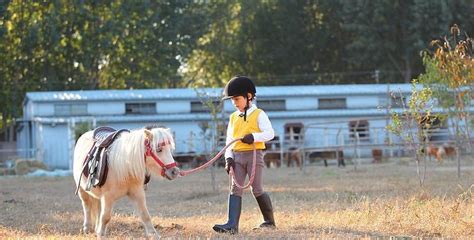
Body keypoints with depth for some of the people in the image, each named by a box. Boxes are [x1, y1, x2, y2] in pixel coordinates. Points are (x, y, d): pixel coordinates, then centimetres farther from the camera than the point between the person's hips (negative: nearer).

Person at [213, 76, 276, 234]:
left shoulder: (258, 115, -2)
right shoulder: (233, 117, 14)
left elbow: (269, 133, -12)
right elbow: (229, 140, 15)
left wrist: (253, 137, -26)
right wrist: (229, 157, 2)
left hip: (254, 155, -5)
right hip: (237, 156, 5)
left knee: (257, 190, -2)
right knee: (235, 189, -6)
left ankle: (269, 221, 15)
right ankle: (232, 225, -16)